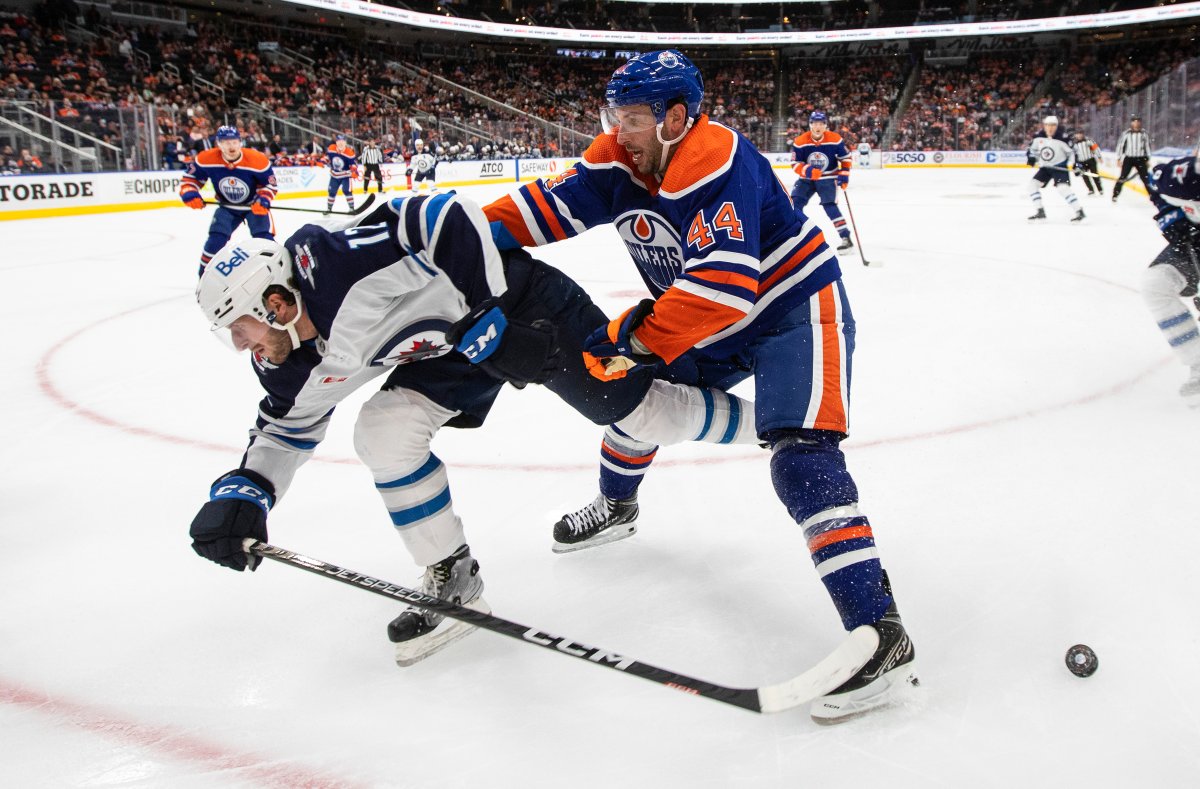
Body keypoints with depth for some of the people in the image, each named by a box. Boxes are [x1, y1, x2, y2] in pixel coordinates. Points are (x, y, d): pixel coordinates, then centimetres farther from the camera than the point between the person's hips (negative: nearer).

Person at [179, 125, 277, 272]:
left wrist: (263, 200, -29)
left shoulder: (257, 159, -26)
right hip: (227, 208, 2)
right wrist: (189, 194, -23)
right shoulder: (206, 159, -21)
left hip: (254, 206, -1)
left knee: (264, 240, -18)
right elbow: (190, 177, -5)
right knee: (215, 240, -11)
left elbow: (270, 183, -12)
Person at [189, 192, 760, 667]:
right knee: (384, 431, -7)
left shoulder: (337, 260, -31)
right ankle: (453, 580, 7)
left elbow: (448, 219, -30)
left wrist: (485, 324, -28)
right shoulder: (295, 362, -4)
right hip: (450, 348, 8)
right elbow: (288, 426, 12)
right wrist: (241, 494, -3)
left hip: (513, 300, -7)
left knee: (644, 412, -3)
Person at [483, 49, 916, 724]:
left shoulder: (718, 163, -29)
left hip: (795, 307, -8)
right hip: (713, 320, 9)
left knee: (800, 455, -24)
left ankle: (881, 633, -24)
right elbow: (550, 205, -2)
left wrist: (629, 335, -33)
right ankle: (616, 506, 44)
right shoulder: (619, 160, -4)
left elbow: (722, 287, -37)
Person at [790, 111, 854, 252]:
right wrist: (807, 170, -30)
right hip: (807, 178, 3)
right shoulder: (800, 142, -14)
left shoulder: (835, 139, -13)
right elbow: (795, 164, -12)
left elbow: (845, 157, 0)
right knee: (795, 202, -9)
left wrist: (844, 174, -10)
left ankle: (846, 238, -16)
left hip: (828, 178, -2)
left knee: (829, 205, -18)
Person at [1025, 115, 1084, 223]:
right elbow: (1032, 148, 10)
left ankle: (1079, 211, -17)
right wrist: (1031, 158, -8)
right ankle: (1040, 212, 8)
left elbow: (1072, 151, -12)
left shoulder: (1062, 138, -19)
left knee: (1063, 187, -23)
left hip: (1060, 166, -6)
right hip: (1045, 167, 6)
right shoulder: (1038, 137, -6)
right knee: (1032, 184, 0)